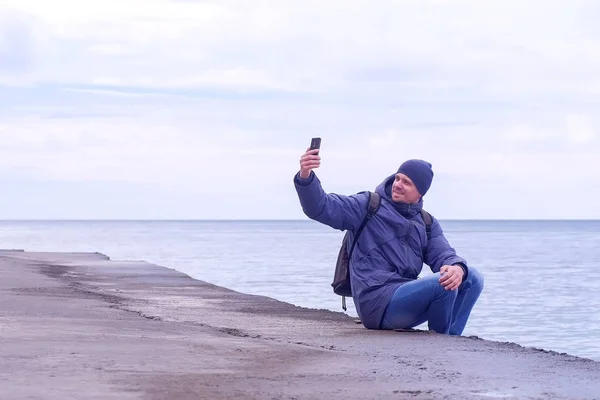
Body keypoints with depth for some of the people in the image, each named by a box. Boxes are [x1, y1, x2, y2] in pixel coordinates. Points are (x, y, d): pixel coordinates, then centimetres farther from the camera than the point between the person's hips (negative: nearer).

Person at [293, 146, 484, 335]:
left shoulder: (427, 224, 17)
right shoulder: (367, 207, 1)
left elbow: (443, 255, 3)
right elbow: (320, 207, -9)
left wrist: (457, 268, -23)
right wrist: (306, 177, -30)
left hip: (406, 302, 7)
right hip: (377, 303, -7)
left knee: (472, 277, -3)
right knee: (443, 283, -27)